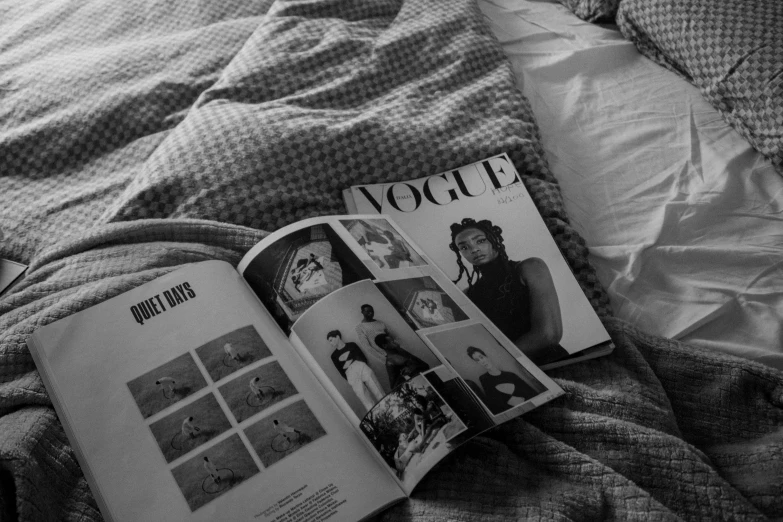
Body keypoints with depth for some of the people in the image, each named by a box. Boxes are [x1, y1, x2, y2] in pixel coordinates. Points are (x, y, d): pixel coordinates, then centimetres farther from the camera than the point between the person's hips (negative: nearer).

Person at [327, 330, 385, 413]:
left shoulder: (351, 345, 20)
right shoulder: (334, 356, 20)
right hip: (350, 374, 0)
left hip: (362, 368, 0)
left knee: (379, 394, -18)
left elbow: (364, 359, 12)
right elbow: (342, 372, 11)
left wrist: (351, 360, 1)